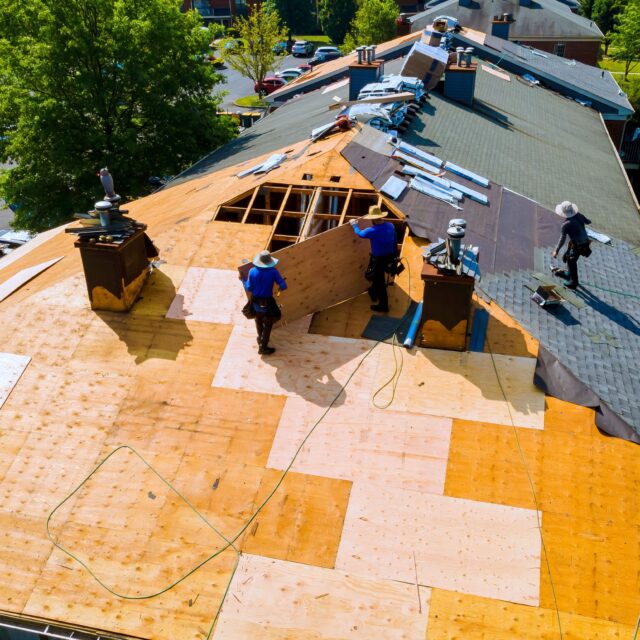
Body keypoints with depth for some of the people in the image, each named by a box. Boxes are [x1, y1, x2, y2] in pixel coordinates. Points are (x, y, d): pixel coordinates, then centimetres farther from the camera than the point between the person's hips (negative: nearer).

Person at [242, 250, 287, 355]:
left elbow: (249, 288, -6)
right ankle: (263, 347, 20)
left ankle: (261, 339, 51)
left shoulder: (252, 271, -13)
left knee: (259, 320, 29)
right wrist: (281, 288, 7)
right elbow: (283, 286, -17)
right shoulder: (273, 271, -17)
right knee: (268, 324, 16)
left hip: (255, 301, 3)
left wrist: (243, 280, 11)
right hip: (267, 302, -3)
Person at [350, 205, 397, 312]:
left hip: (379, 259, -7)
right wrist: (395, 255, 21)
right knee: (378, 277, 32)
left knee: (379, 281, 9)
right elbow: (395, 242, 6)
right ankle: (374, 292, 57)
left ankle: (383, 305, 20)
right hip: (390, 257, 7)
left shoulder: (372, 231, -25)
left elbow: (360, 233, -5)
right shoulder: (390, 226, -6)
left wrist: (354, 224, 14)